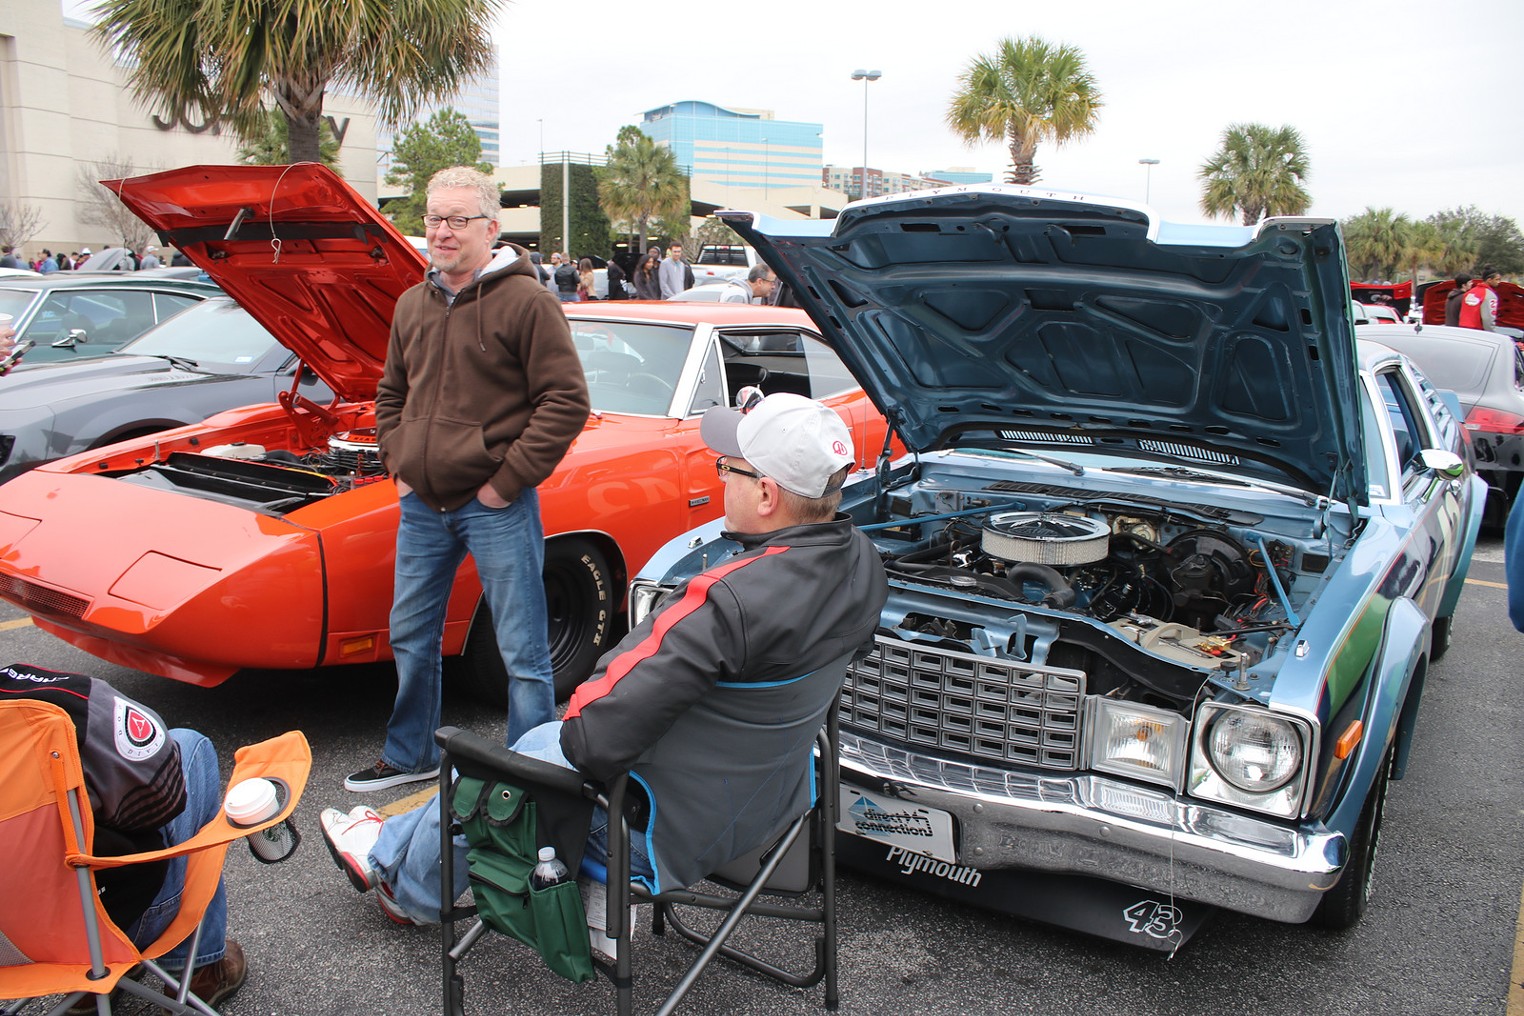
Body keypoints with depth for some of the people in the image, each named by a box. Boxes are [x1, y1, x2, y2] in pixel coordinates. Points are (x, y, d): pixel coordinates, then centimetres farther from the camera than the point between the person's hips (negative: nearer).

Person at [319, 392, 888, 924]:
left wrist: (578, 731, -10)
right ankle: (390, 848, 46)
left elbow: (597, 739, -32)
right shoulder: (860, 563, -11)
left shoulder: (730, 602, -36)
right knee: (540, 740, 25)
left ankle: (409, 892, 47)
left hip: (673, 835, -8)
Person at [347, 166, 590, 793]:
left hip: (495, 507, -7)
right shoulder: (412, 306, 11)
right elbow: (391, 394, 24)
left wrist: (508, 481, -15)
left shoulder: (525, 302, -11)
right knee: (411, 637, 18)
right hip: (421, 505, 7)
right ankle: (410, 757, 37)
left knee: (522, 650, 1)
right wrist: (396, 463, 9)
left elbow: (566, 401, -15)